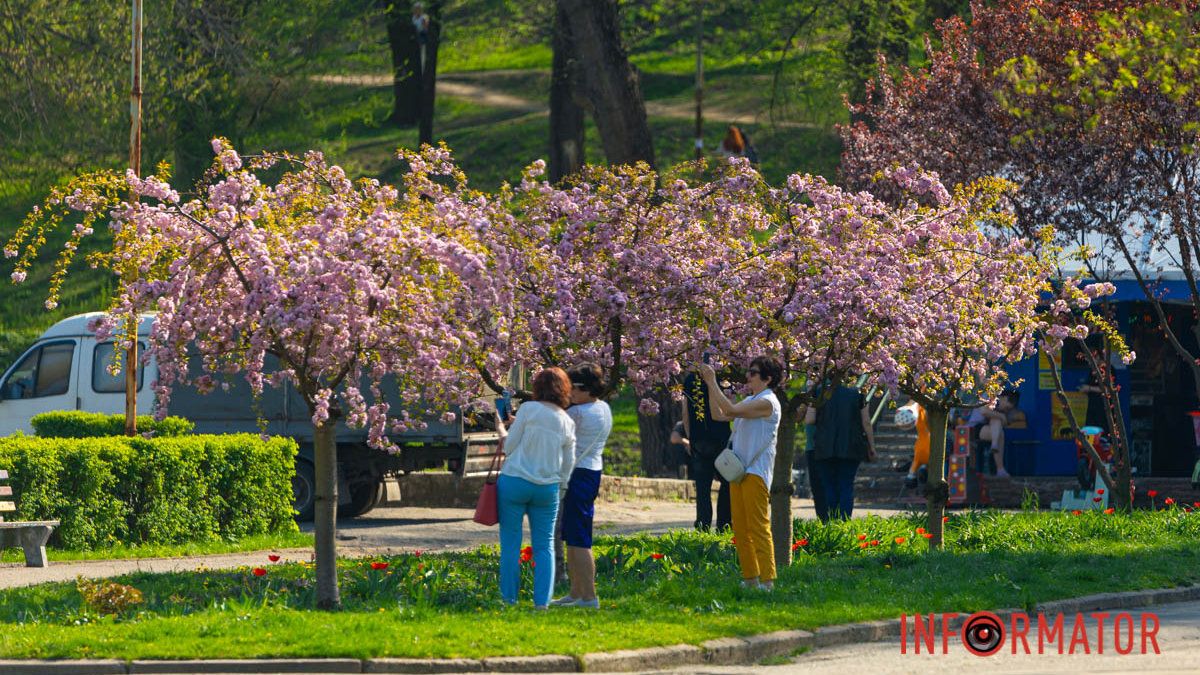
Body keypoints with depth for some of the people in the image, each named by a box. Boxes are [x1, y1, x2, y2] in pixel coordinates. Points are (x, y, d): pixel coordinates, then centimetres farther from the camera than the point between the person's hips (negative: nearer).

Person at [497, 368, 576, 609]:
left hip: (515, 481, -3)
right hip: (548, 488, 3)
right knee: (544, 546, 9)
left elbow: (509, 446, -5)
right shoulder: (568, 422, 6)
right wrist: (561, 485, 22)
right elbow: (568, 463, 10)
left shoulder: (528, 409, -7)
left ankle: (509, 599, 4)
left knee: (510, 544, 3)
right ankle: (542, 600, 0)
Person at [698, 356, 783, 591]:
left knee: (758, 527, -11)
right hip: (739, 470, 10)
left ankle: (767, 580, -11)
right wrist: (709, 385, 13)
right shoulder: (750, 401, 19)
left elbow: (731, 410, -21)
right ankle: (750, 578, 13)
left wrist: (713, 382, -15)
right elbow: (719, 414, 21)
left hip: (756, 472, -10)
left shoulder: (767, 402, -12)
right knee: (740, 529, 9)